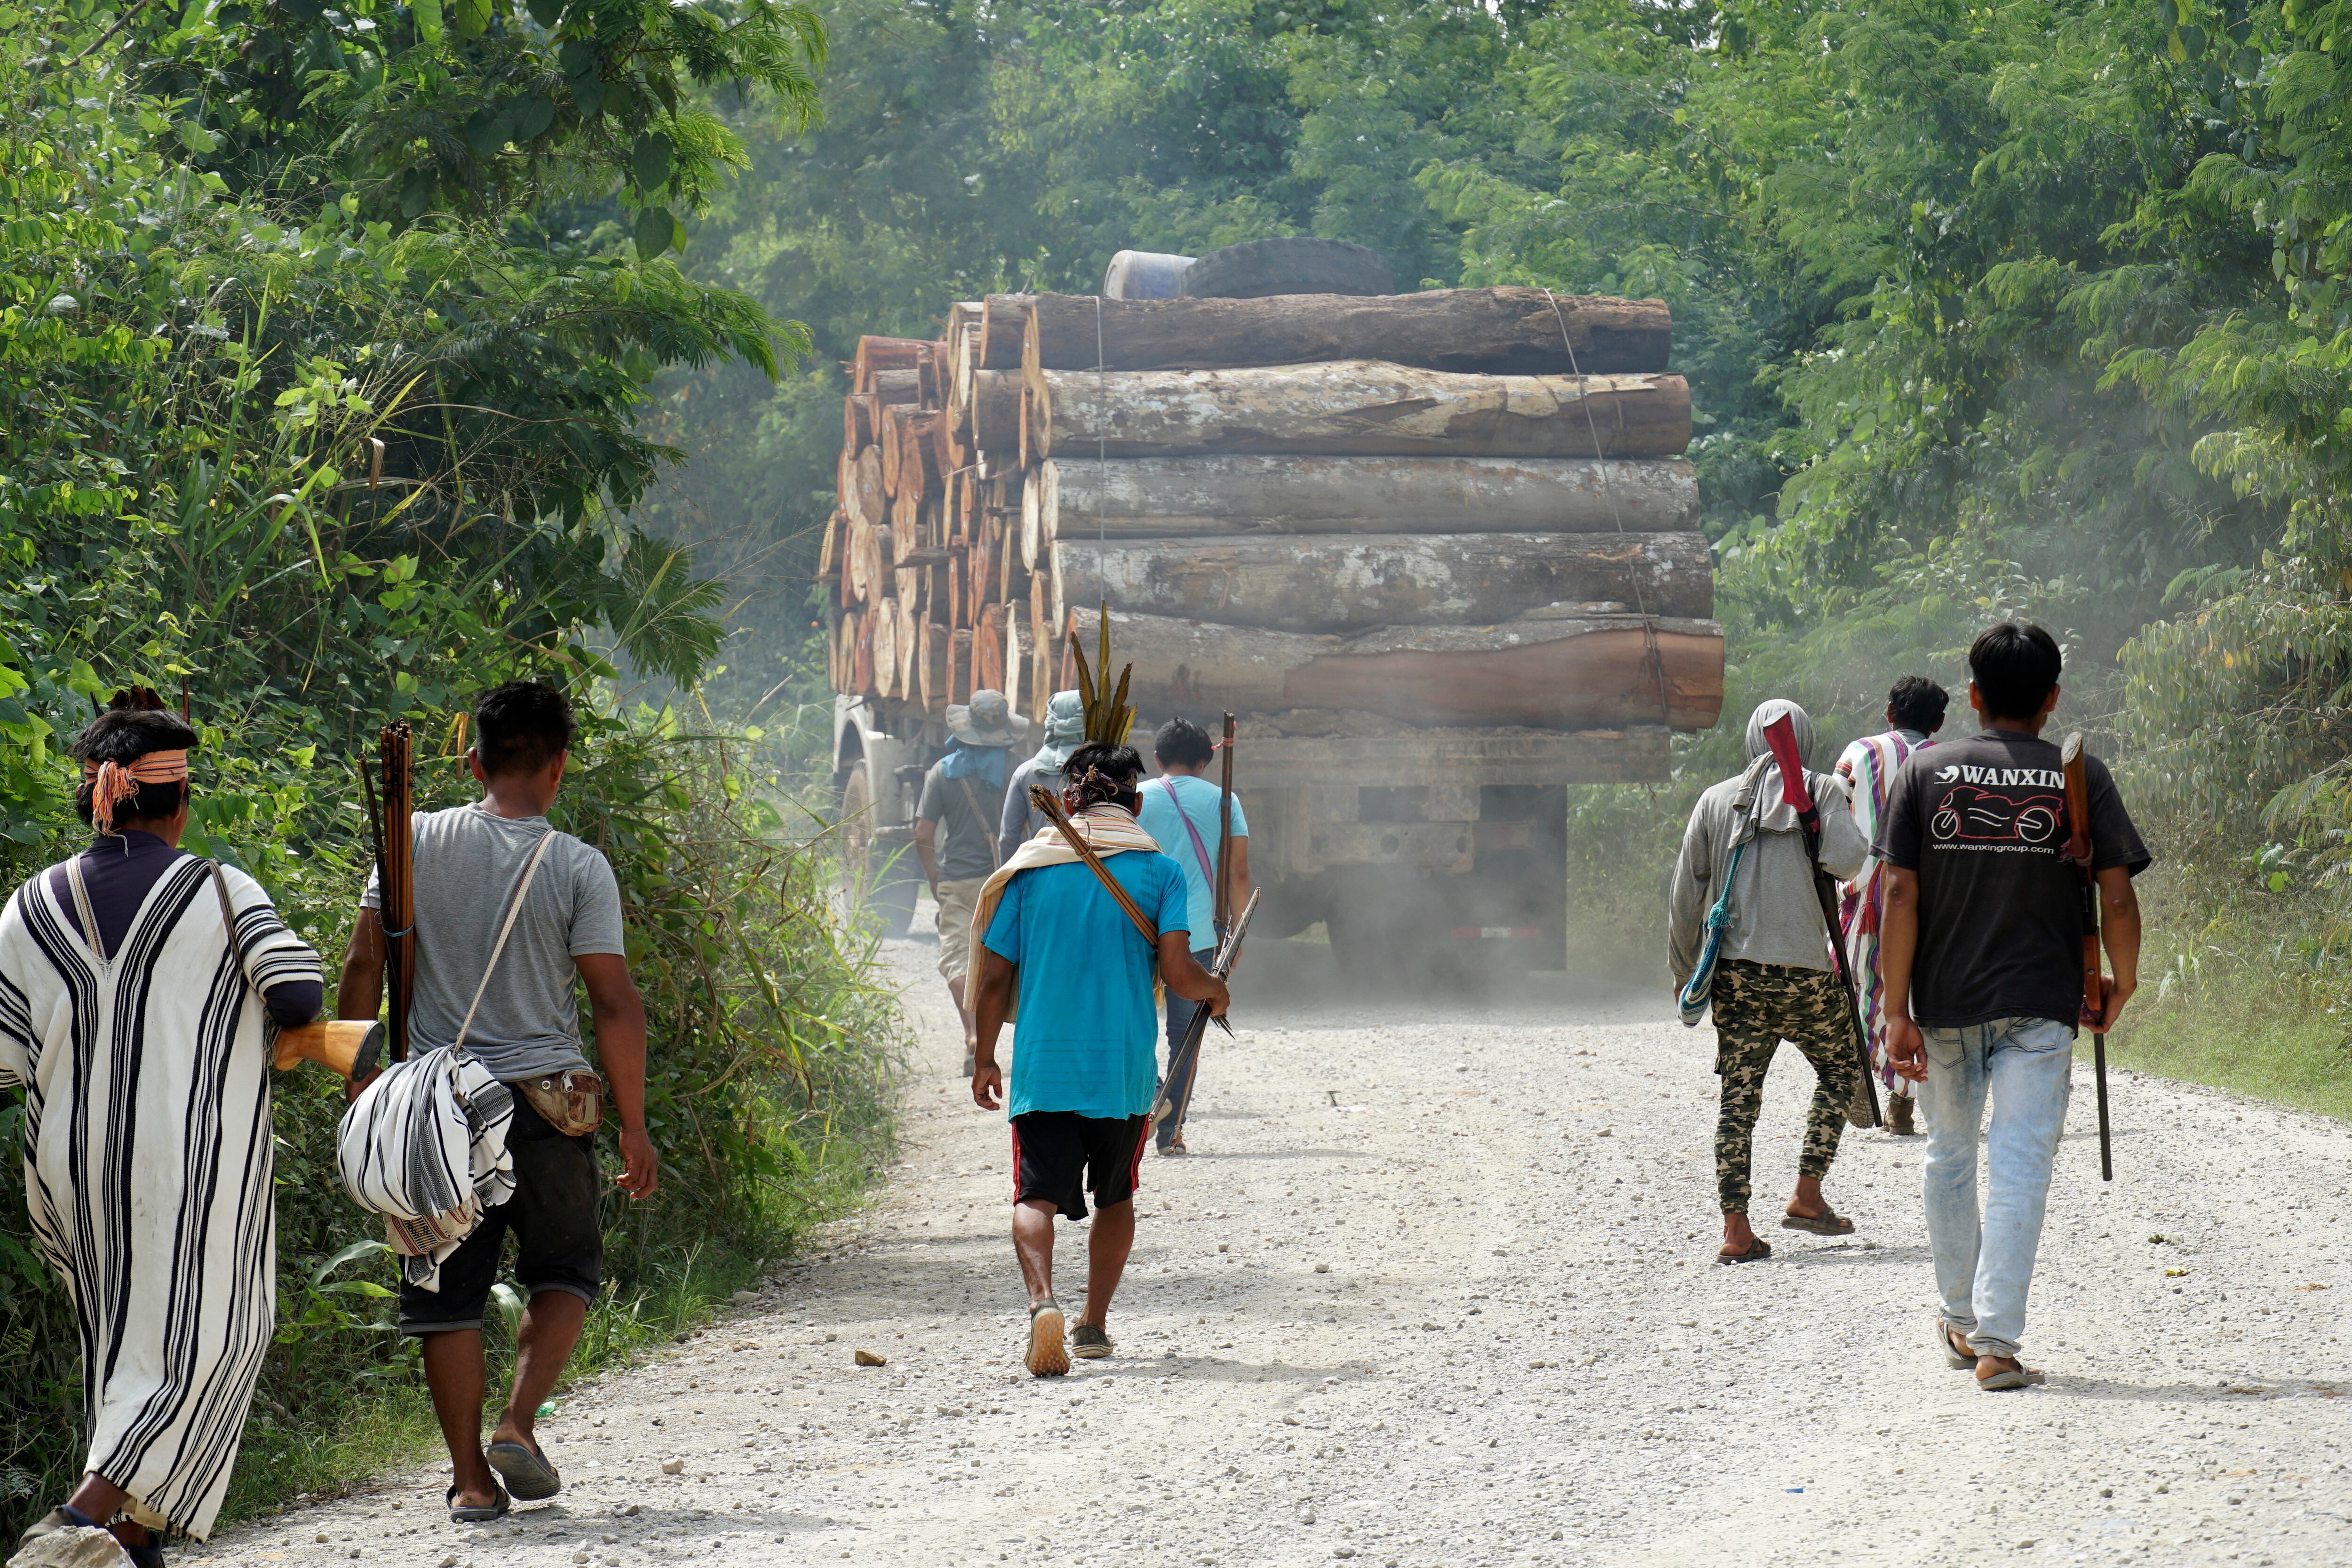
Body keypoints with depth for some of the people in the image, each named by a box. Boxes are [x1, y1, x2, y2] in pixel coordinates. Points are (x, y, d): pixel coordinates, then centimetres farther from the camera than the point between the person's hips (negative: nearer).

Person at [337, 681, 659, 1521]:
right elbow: (614, 1004, -7)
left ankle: (471, 1477, 6)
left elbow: (362, 968, 0)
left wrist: (361, 1083, 10)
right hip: (544, 1100, -1)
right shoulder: (579, 867, -5)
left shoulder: (418, 843, 0)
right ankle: (518, 1425, 0)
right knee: (563, 1271, 18)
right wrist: (633, 1127, 0)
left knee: (448, 1293, 7)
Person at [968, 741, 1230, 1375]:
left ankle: (1043, 1299, -33)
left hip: (1042, 1064, 0)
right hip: (1124, 1064, 0)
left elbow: (995, 976, 4)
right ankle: (1094, 1324, 24)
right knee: (1114, 1195, 20)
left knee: (1037, 1195, -6)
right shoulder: (1157, 870, 0)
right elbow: (1178, 973, -9)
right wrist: (1215, 991, 14)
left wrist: (984, 1059, 15)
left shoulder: (1031, 867, 4)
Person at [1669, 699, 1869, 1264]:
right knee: (1840, 1068, 20)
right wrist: (1856, 842, 9)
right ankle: (1808, 1196, 15)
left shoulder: (1716, 800, 11)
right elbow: (1843, 861, -14)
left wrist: (1685, 970, 19)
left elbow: (1685, 895, 9)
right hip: (1806, 967, -2)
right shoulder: (1824, 790, 3)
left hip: (1735, 969, 2)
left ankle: (1736, 1228, -4)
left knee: (1739, 1094, 4)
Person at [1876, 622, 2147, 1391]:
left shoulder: (1924, 772, 1)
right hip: (2041, 1005, -2)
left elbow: (1900, 896, -5)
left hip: (1943, 1002, 2)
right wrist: (2123, 984, 13)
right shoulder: (2081, 778, -1)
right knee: (2020, 1164, -4)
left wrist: (1897, 1010, -4)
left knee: (1950, 1155, 19)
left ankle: (1959, 1319, 31)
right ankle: (1998, 1340, -13)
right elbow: (2117, 895, -4)